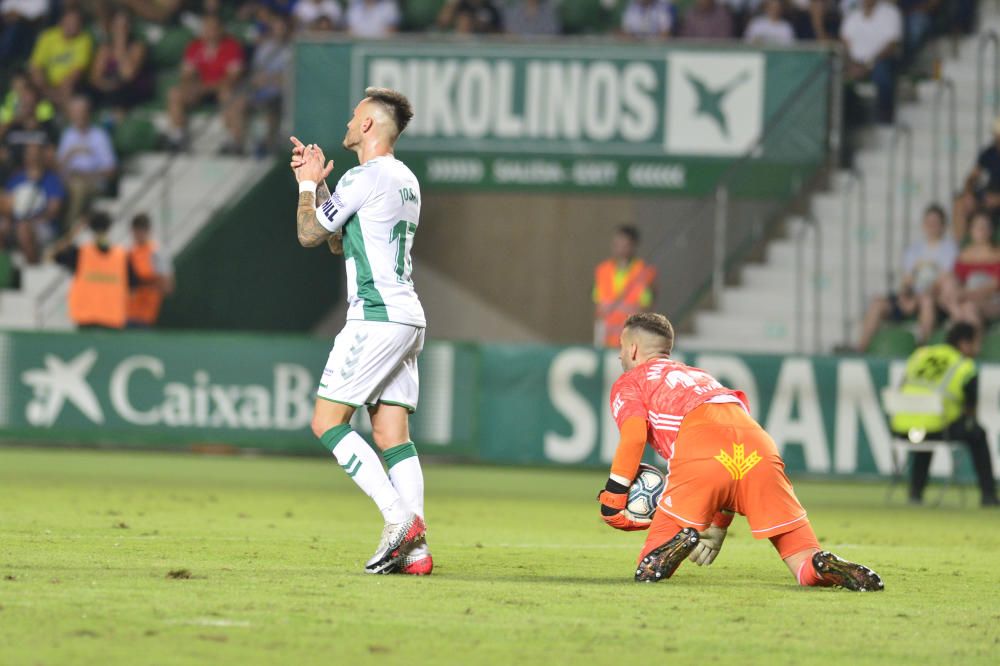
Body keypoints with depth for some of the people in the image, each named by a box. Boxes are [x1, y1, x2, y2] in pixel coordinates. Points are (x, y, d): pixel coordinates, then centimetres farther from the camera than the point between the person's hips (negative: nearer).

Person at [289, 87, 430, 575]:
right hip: (407, 319, 9)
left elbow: (309, 234, -5)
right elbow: (340, 243, 28)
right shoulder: (405, 180, 19)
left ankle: (399, 516, -16)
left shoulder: (365, 178, -11)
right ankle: (415, 547, -5)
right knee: (391, 432, 5)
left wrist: (307, 186, 11)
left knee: (327, 422, -7)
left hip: (375, 316, -9)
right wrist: (319, 183, 26)